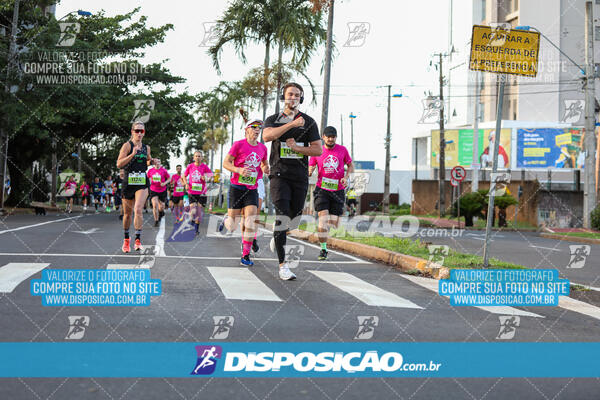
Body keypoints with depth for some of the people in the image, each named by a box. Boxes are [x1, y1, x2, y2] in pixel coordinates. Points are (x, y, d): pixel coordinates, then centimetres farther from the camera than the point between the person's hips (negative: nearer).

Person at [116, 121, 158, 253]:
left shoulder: (146, 147, 10)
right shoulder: (127, 145, -4)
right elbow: (119, 164, -12)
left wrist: (151, 162, 6)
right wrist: (132, 154, -22)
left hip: (142, 183, 2)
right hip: (128, 182, -1)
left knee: (138, 209, -18)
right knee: (127, 213, 10)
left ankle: (138, 241, -20)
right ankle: (126, 240, 29)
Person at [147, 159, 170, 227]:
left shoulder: (163, 171, -5)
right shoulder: (150, 170, 0)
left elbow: (169, 178, 4)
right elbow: (147, 178, 17)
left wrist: (164, 183, -13)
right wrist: (149, 182, -4)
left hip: (162, 191, 0)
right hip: (153, 190, 0)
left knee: (161, 206, 9)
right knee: (155, 205, -16)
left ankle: (161, 212, 48)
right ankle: (156, 221, -5)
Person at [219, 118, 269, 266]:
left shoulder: (262, 148, 8)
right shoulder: (239, 144, -6)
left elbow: (264, 164, 24)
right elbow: (225, 163, -4)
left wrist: (266, 169, 0)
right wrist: (239, 170, -22)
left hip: (252, 190, 3)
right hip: (236, 188, -3)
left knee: (250, 224, -12)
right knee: (232, 227, 1)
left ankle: (245, 256, -5)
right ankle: (226, 220, 39)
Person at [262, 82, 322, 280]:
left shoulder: (308, 122, 11)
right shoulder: (273, 119, 9)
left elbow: (318, 149, 5)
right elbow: (267, 136, -14)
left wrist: (296, 148, -9)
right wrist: (292, 124, -19)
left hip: (300, 176, 2)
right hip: (279, 173, -2)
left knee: (294, 216, 7)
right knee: (282, 217, -14)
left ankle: (277, 234, 43)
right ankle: (283, 265, -15)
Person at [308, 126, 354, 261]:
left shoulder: (342, 150, 5)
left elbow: (350, 166, 13)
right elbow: (310, 167, 8)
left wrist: (346, 177, -7)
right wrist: (310, 172, -17)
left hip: (337, 190, 1)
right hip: (322, 190, -1)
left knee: (333, 224, 0)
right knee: (323, 219, -15)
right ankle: (323, 249, -5)